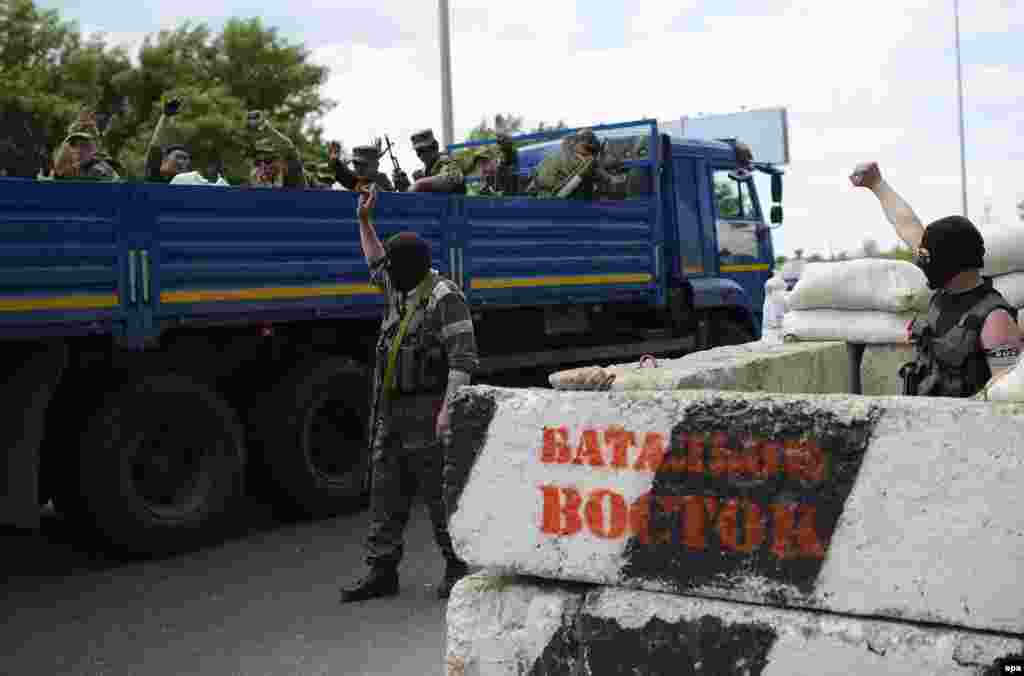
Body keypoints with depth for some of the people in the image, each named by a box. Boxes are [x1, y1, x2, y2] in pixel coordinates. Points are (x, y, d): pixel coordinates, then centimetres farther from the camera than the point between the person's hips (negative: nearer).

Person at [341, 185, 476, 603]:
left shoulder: (445, 298, -13)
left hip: (424, 412, -9)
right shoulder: (402, 292, 15)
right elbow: (375, 264, 37)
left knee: (439, 491, -1)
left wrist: (447, 409, -26)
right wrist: (364, 221, 31)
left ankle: (458, 567, 13)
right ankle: (382, 572, 15)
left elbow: (463, 359, -20)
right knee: (386, 492, 9)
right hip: (390, 411, 9)